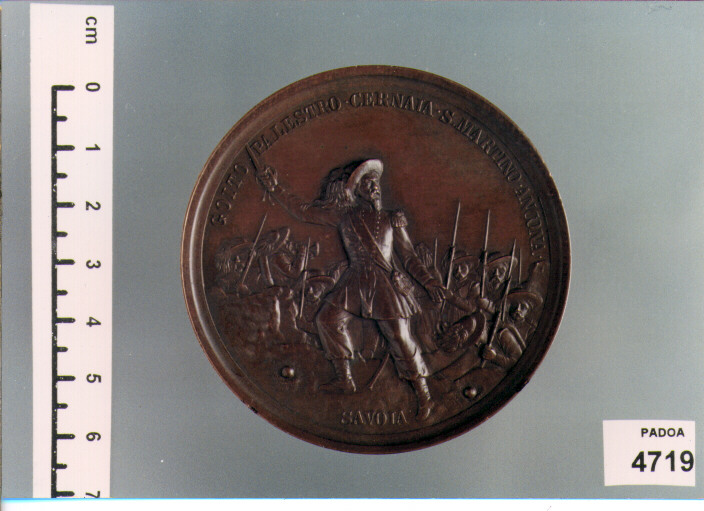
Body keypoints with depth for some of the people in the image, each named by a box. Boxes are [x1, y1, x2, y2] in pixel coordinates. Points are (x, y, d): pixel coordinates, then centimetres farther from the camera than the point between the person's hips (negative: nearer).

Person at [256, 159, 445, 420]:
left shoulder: (393, 219, 8)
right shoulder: (344, 216, 11)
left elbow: (408, 257, 6)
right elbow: (304, 211, 12)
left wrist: (428, 281, -8)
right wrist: (275, 189, 9)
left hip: (388, 282, -4)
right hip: (356, 282, 4)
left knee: (399, 336, -8)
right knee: (328, 317, 0)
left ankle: (424, 396, 0)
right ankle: (345, 379, 15)